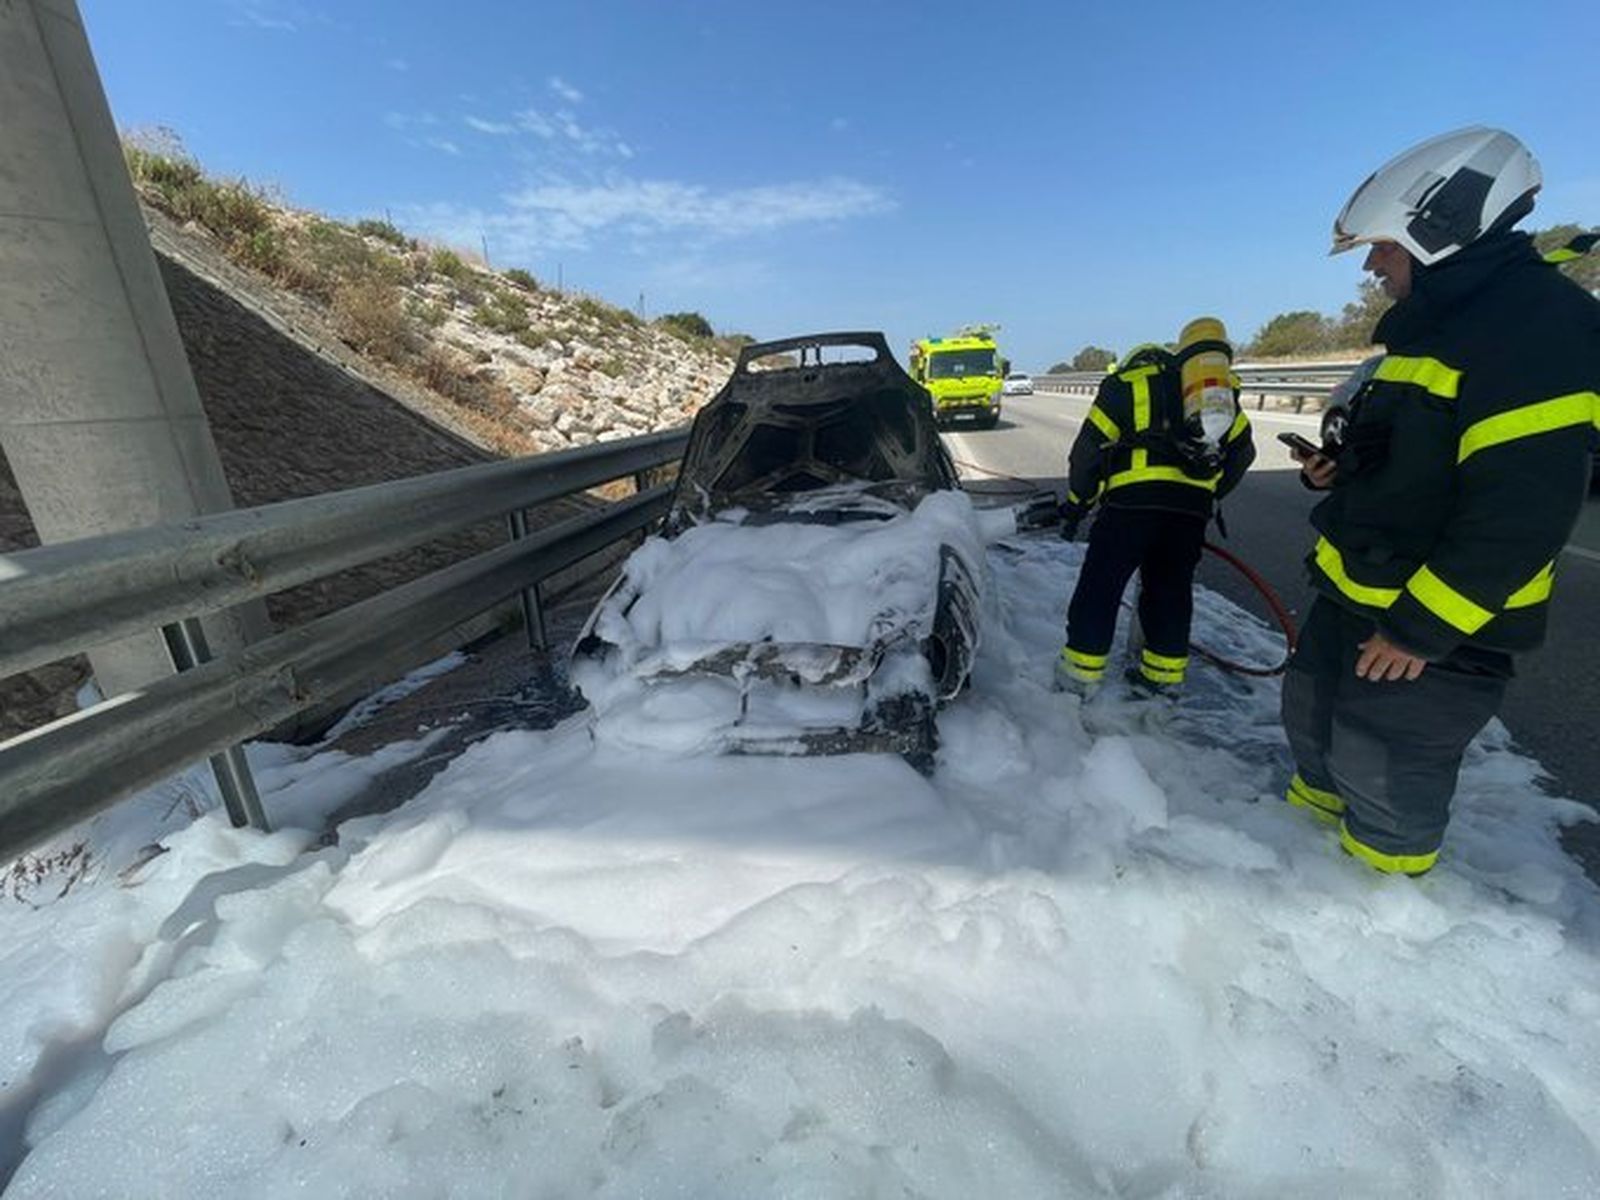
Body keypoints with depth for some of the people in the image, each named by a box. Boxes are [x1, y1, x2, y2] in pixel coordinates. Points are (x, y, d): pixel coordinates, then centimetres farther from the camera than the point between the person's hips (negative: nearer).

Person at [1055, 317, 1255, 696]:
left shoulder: (1126, 383, 15)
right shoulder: (1223, 392, 28)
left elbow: (1090, 445, 8)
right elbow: (1242, 449, 19)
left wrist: (1076, 504, 17)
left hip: (1133, 498, -4)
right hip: (1194, 504, 5)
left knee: (1100, 585, 4)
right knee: (1171, 589, 17)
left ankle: (1079, 673, 8)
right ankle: (1164, 675, 26)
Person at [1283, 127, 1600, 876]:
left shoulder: (1539, 324, -19)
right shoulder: (1435, 322, 12)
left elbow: (1524, 508, -25)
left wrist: (1421, 629, -24)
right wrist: (1340, 469, 4)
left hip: (1432, 622, -9)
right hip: (1354, 593, 10)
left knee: (1381, 776, 5)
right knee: (1310, 712, 25)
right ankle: (1312, 807, 49)